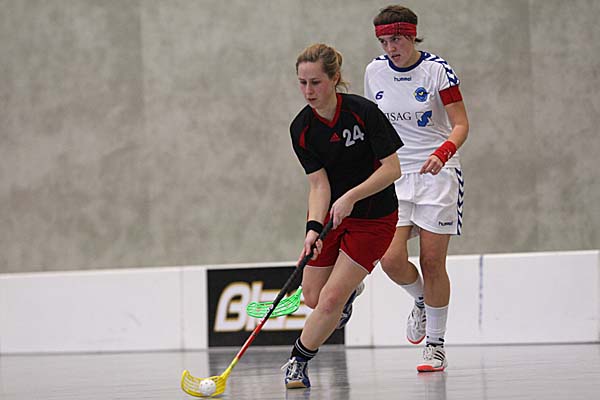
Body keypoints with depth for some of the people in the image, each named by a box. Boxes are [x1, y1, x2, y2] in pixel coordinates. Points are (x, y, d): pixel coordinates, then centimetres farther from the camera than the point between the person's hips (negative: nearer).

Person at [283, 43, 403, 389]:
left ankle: (298, 363, 9)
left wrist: (351, 196, -30)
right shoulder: (302, 129, -11)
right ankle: (350, 287, 42)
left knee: (331, 300, -12)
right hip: (330, 213, 4)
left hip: (374, 218, -4)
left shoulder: (363, 111, -22)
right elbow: (319, 184, -13)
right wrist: (314, 228, -29)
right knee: (313, 296, 7)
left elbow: (392, 168, -20)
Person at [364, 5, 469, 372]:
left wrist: (443, 153, -29)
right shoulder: (375, 72, 4)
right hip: (394, 176, 3)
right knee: (391, 260, -12)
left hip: (437, 173, -3)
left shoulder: (437, 70, -9)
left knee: (432, 262, -4)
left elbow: (461, 124, -11)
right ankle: (421, 301, 22)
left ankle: (436, 346, 10)